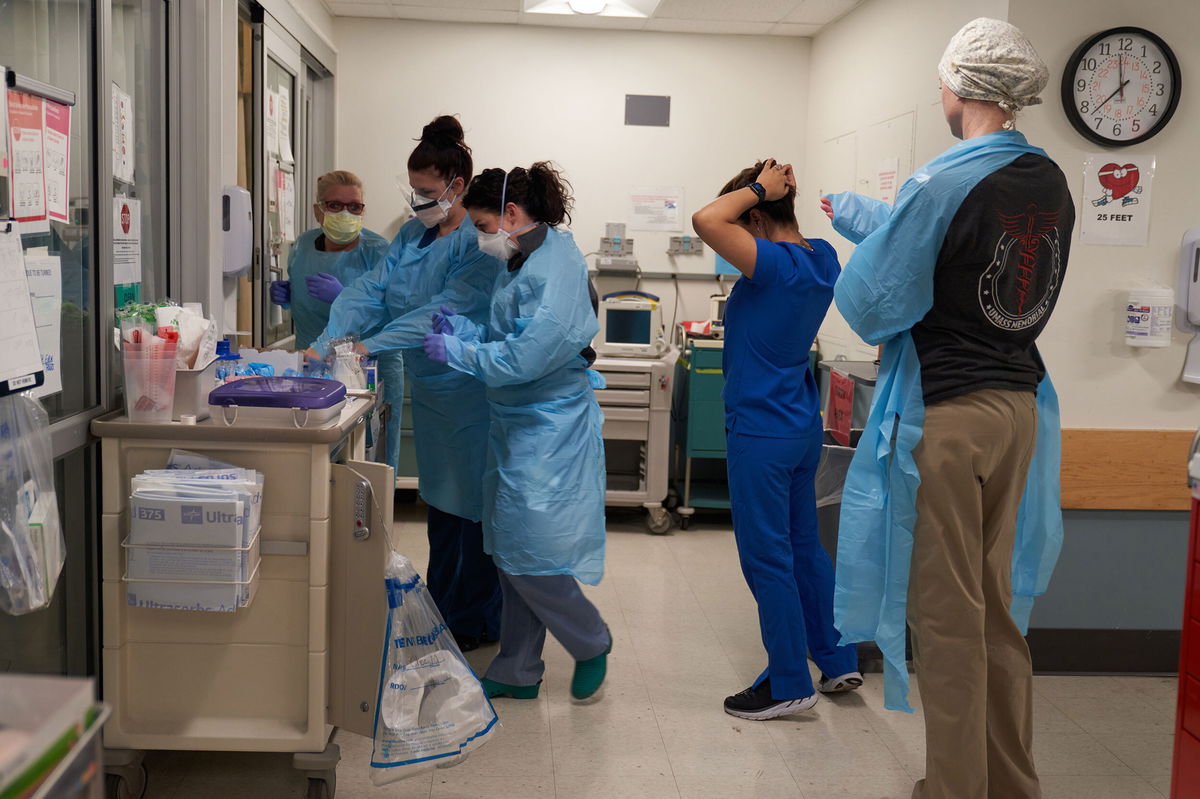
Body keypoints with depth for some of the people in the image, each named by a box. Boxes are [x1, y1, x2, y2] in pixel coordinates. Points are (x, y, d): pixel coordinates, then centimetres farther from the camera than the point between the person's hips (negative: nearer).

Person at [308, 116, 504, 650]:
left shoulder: (480, 241, -16)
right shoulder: (412, 236, 8)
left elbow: (447, 307, -26)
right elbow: (372, 288, 0)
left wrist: (373, 344, -31)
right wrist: (328, 340, -16)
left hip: (469, 390, -7)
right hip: (428, 387, 8)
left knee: (470, 506, 2)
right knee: (439, 501, 16)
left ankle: (477, 622, 16)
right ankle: (441, 610, 30)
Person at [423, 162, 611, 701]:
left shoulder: (557, 265, -18)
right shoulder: (519, 264, 13)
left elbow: (530, 354, -24)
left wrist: (457, 352, -15)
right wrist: (460, 329, 1)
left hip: (549, 433, -10)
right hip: (514, 426, 10)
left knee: (529, 555, -5)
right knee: (509, 555, 14)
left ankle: (591, 645, 18)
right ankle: (517, 672, 25)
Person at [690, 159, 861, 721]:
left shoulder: (776, 265, -21)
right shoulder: (823, 258, 5)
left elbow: (706, 221, -32)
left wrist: (758, 189, -18)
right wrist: (779, 194, 9)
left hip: (762, 432, -9)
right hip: (802, 425, 9)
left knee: (766, 558, 1)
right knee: (804, 546, 19)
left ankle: (790, 685, 11)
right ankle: (839, 661, 28)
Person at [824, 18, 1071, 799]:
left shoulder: (945, 182, -17)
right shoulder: (1053, 185, 6)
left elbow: (870, 301, -12)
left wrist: (856, 233, 9)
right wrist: (848, 209, 29)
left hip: (944, 414, -7)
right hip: (1019, 409, 7)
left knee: (947, 613, 3)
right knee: (1001, 605, 16)